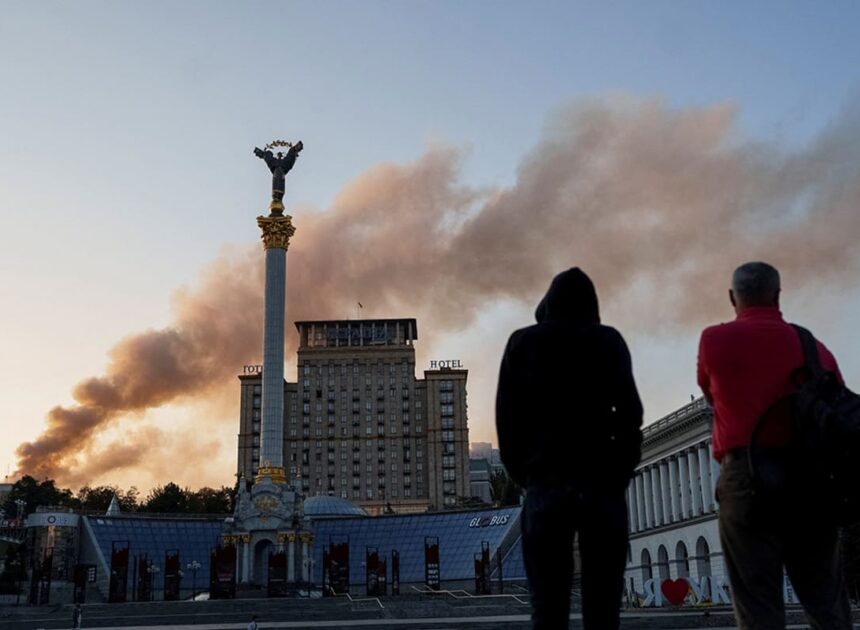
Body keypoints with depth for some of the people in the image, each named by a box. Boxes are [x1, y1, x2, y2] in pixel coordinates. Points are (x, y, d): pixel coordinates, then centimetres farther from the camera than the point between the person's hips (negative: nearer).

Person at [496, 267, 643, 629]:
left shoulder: (523, 343, 9)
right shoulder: (608, 341, 8)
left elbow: (507, 416, 4)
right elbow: (630, 411, 0)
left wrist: (522, 474, 9)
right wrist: (621, 472, 6)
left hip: (545, 481, 0)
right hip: (601, 482, 0)